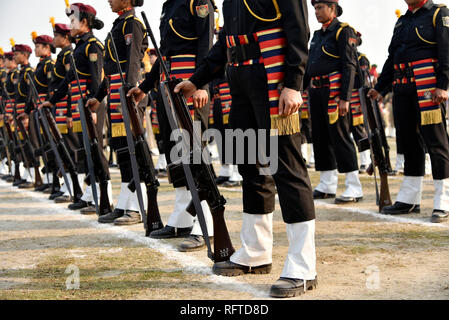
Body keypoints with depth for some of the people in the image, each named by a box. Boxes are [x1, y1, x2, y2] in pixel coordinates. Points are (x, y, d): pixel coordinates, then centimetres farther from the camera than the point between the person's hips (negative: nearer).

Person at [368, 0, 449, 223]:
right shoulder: (402, 21, 21)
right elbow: (392, 57, 25)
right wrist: (379, 87, 20)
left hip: (428, 89, -7)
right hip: (403, 91, 7)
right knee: (409, 142, 10)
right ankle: (409, 200, 18)